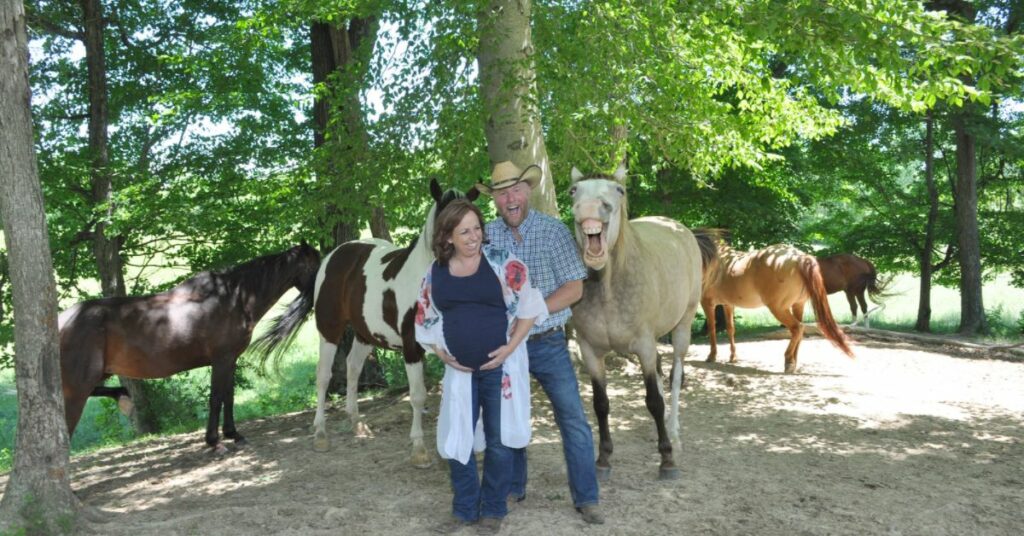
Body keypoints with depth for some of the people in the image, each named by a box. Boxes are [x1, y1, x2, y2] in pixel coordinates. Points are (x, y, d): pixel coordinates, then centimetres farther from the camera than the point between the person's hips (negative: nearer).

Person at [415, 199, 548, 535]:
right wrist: (441, 353, 0)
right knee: (456, 439, 8)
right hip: (460, 369, 3)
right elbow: (426, 320, 12)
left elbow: (528, 306, -6)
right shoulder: (435, 273, 2)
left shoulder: (502, 263, -9)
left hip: (501, 365, -3)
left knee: (498, 440, 8)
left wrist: (510, 347, -13)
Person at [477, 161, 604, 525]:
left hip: (548, 343, -2)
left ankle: (586, 498, 10)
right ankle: (512, 489, 31)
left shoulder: (553, 231, -7)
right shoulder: (486, 235, -2)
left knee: (573, 419, -2)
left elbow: (574, 289, -10)